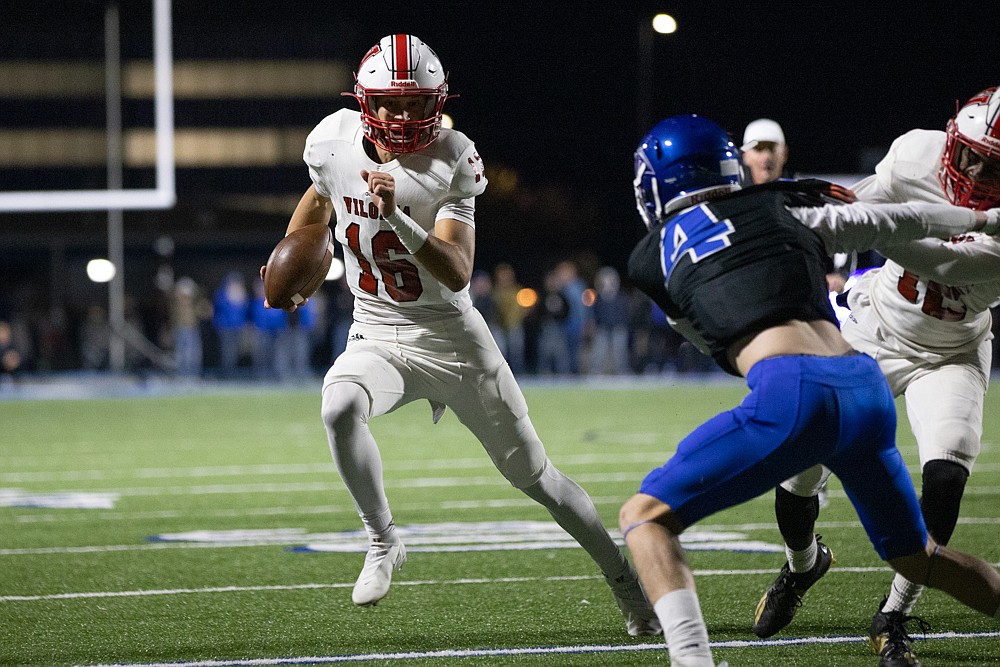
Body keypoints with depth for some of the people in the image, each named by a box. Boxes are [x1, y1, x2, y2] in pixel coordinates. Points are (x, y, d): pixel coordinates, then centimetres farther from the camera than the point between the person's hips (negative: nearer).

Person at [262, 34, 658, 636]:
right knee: (339, 409, -33)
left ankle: (626, 581, 24)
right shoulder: (334, 141, -9)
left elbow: (458, 274, -30)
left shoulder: (451, 162, -20)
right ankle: (384, 543, -13)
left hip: (452, 337, -2)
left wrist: (397, 218, -42)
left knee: (533, 474, 6)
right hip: (376, 338, 2)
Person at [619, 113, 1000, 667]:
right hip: (867, 388, 5)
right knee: (912, 554, 26)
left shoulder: (651, 259, 14)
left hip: (792, 393, -5)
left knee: (644, 516, 2)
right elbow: (896, 221, 30)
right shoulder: (781, 211, 22)